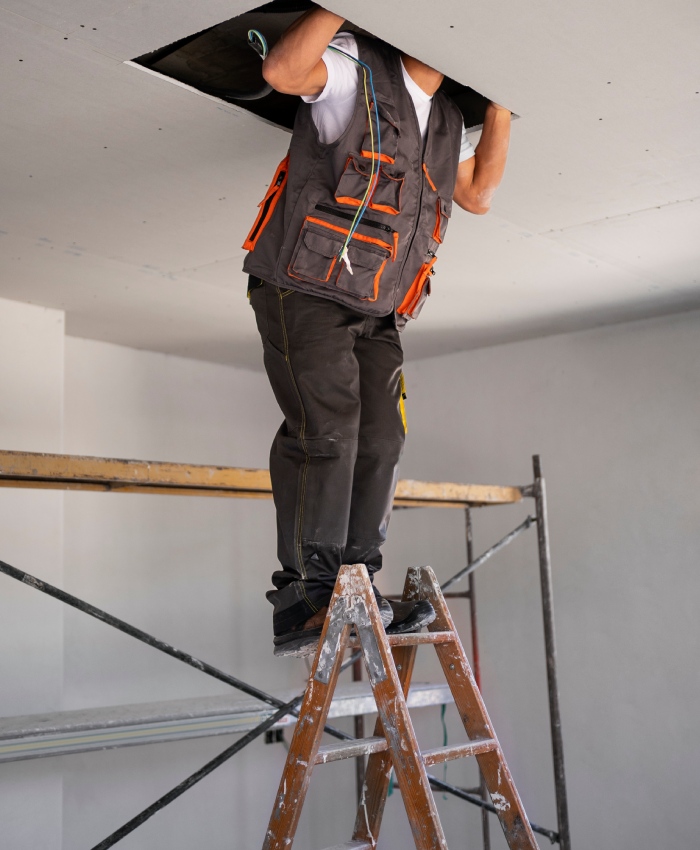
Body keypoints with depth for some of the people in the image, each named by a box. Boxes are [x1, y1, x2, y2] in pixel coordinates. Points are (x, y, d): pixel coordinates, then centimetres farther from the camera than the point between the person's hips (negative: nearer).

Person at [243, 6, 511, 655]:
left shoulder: (448, 119, 17)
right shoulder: (356, 69, -6)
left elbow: (477, 194, 17)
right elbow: (283, 70, -25)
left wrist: (500, 106, 13)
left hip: (373, 310, 8)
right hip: (302, 290, -8)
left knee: (380, 439, 1)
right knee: (325, 427, -18)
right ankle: (305, 599, -14)